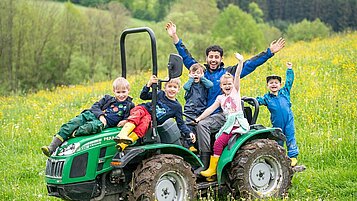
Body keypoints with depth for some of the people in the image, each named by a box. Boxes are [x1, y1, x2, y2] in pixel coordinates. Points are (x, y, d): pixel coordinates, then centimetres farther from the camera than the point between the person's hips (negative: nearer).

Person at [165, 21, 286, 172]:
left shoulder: (229, 72, 8)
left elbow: (251, 64, 7)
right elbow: (186, 57, 19)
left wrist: (270, 52, 3)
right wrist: (175, 38, 15)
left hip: (224, 115, -4)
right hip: (205, 115, 4)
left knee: (202, 124, -31)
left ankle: (204, 164, -31)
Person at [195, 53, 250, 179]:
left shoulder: (236, 91, 7)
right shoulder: (220, 98, 18)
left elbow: (237, 76, -6)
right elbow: (210, 109, 18)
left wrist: (240, 62, -16)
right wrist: (198, 119, 12)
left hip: (238, 124, -6)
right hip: (228, 125, 6)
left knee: (219, 142, -19)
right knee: (219, 143, -11)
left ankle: (212, 168, -16)